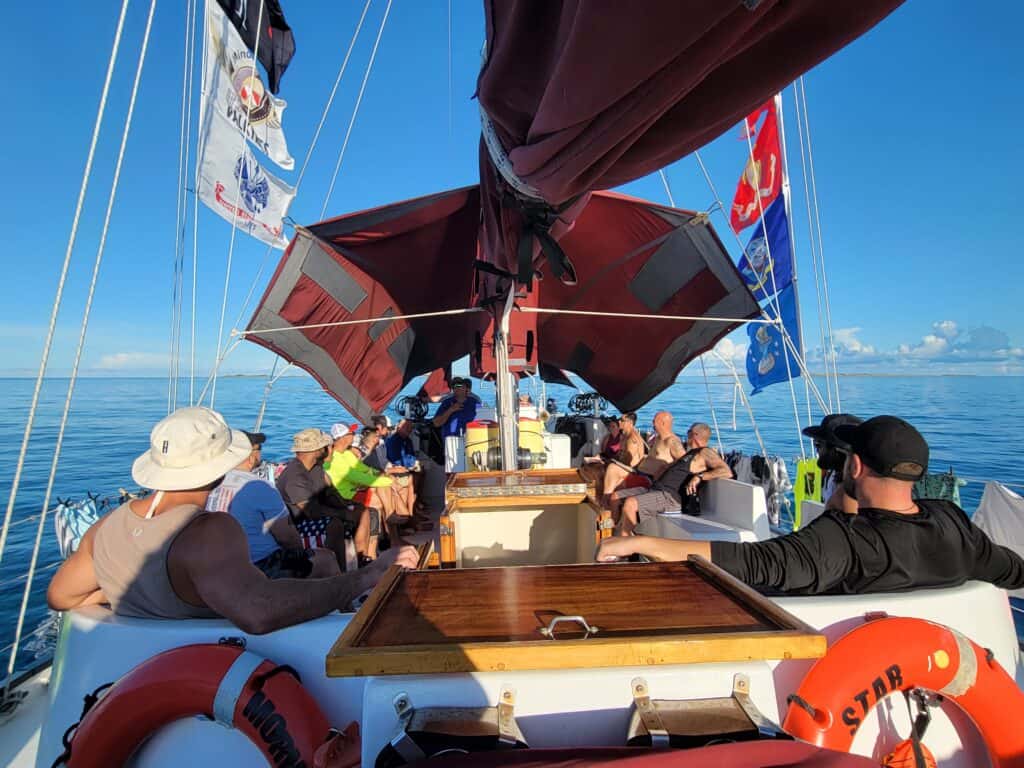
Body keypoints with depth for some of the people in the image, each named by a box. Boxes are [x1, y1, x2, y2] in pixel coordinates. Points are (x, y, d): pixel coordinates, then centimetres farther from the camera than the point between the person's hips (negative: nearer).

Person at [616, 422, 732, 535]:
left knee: (630, 503, -28)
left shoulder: (705, 452, -4)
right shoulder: (691, 453, 25)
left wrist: (699, 477, -24)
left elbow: (727, 472, -18)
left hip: (671, 497, -10)